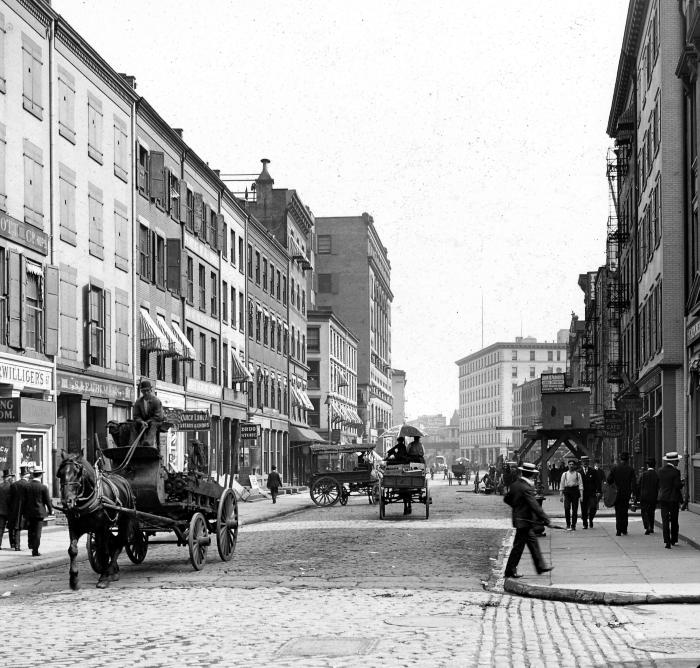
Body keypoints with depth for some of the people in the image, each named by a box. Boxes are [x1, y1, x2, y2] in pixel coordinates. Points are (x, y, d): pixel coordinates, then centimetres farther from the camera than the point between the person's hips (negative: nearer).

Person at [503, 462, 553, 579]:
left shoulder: (515, 484, 4)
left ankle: (540, 566, 24)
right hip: (524, 521, -9)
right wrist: (545, 519, -21)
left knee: (533, 543, 16)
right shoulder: (527, 488, -23)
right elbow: (535, 506, -24)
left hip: (518, 516, 9)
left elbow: (506, 499, 15)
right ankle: (510, 570, 7)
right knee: (519, 546, 0)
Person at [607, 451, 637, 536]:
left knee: (618, 512, 5)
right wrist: (634, 492, -2)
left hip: (617, 493, -1)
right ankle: (624, 530, 14)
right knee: (625, 512, 13)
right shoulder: (630, 469, -3)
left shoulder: (615, 468, -5)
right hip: (627, 494, 1)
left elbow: (609, 480, -4)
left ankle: (618, 531, -1)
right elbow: (634, 482, -5)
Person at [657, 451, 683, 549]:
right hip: (673, 498, -3)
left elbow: (659, 484, 8)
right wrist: (682, 483, 6)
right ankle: (674, 540, 22)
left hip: (663, 498, 3)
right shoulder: (675, 472, -14)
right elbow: (678, 485, -16)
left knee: (665, 521, 1)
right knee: (674, 521, 12)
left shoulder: (661, 470, 2)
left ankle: (667, 542, -6)